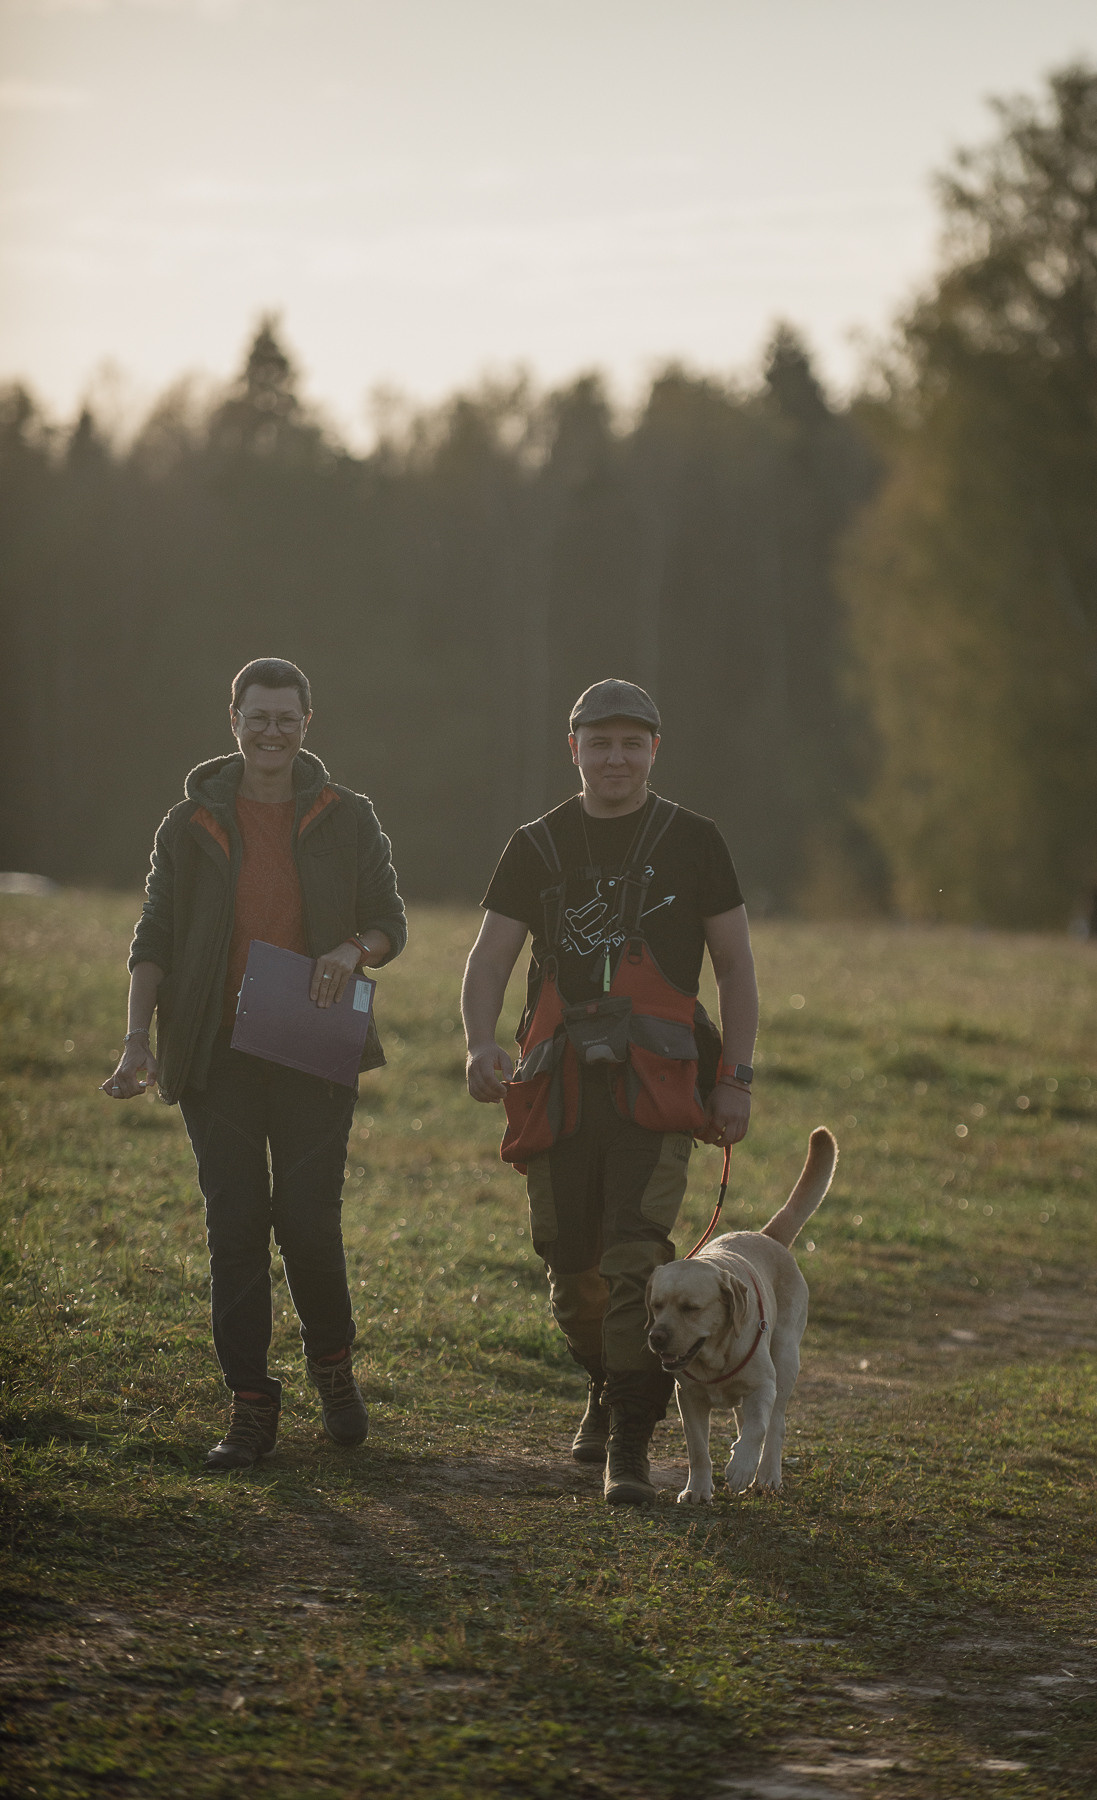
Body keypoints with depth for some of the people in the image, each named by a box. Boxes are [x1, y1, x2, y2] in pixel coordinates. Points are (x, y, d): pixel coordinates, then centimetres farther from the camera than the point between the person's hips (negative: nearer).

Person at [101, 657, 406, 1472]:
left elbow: (390, 924, 10)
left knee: (309, 1220, -6)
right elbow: (154, 940, 6)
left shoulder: (347, 820, 5)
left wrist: (353, 950, -14)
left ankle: (333, 1365, 21)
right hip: (217, 1056, 1)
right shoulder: (191, 824, 5)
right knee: (235, 1225, -2)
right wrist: (138, 1039, -7)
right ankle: (251, 1405, 4)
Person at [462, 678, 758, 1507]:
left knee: (635, 1258, -17)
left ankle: (631, 1445, -14)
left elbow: (736, 966, 8)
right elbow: (490, 957, 5)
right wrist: (482, 1042, -15)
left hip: (656, 1084, -3)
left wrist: (736, 1077, -1)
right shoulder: (538, 846, 11)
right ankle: (607, 1384, 37)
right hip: (560, 1085, 3)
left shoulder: (691, 841, 6)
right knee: (571, 1262, 7)